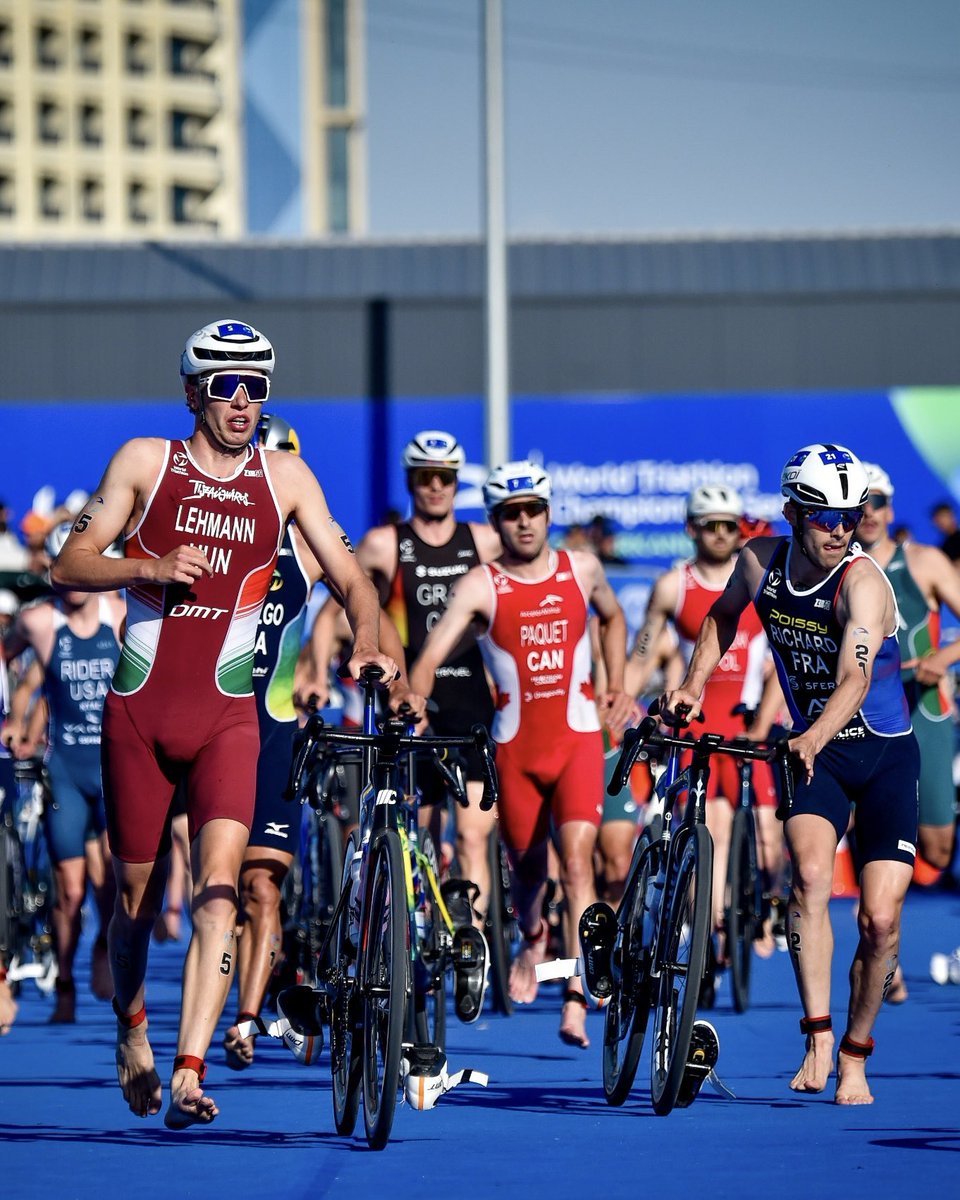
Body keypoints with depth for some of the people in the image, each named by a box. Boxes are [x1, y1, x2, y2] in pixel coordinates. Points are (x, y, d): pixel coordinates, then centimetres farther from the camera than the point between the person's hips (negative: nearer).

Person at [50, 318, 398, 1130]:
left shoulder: (284, 476, 6)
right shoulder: (145, 462, 2)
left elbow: (350, 576, 6)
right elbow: (69, 567, 0)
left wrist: (368, 641, -15)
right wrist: (152, 566, -18)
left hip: (227, 712, 0)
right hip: (139, 706, 0)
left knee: (220, 880, -19)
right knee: (139, 893, 10)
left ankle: (188, 1075, -24)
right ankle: (131, 1031, 38)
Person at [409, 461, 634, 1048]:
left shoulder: (583, 568, 2)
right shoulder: (481, 586, -8)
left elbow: (613, 617, 24)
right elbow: (430, 657, -17)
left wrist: (617, 686, 15)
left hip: (579, 738, 0)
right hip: (516, 744, 0)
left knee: (577, 856, -17)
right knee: (528, 865, 14)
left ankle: (576, 1001, -22)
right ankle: (534, 938, 51)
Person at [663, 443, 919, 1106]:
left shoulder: (863, 581, -22)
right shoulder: (761, 560, -7)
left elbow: (857, 675, -37)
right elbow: (724, 616, 16)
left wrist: (813, 738, -53)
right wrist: (693, 686, 5)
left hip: (886, 756, -3)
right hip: (814, 752, 3)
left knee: (881, 920, -8)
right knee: (811, 875, -26)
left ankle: (855, 1056, 13)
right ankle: (818, 1039, -26)